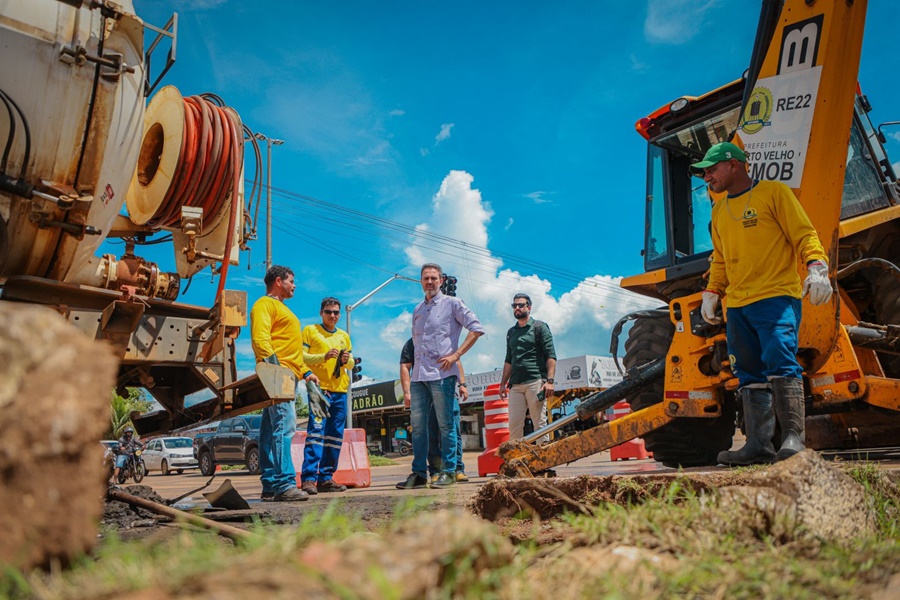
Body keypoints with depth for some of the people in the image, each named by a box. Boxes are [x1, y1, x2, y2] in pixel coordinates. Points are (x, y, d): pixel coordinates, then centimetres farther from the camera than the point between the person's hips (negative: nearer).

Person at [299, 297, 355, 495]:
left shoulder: (344, 336, 20)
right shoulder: (310, 331, 6)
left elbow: (351, 364, 20)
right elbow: (301, 356, -4)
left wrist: (347, 360, -3)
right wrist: (324, 356, -16)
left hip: (340, 391, 5)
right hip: (319, 389, -5)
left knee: (335, 437, 4)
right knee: (316, 432, -13)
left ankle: (326, 478, 9)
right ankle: (309, 478, -13)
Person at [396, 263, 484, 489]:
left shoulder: (452, 303, 1)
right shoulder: (417, 310, 19)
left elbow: (476, 328, -5)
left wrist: (456, 354, -11)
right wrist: (415, 367, 15)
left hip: (442, 374, -6)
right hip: (418, 376, 6)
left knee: (445, 425, -1)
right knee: (417, 424, 5)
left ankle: (449, 471, 6)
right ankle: (418, 473, 11)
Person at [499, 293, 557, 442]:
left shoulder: (539, 327, 5)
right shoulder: (511, 332, 21)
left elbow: (551, 356, -3)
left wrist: (550, 380, -14)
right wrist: (503, 383, 17)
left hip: (535, 382, -5)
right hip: (515, 385, 5)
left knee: (539, 423, -3)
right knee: (514, 424, 0)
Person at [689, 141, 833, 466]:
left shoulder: (774, 192, 4)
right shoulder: (719, 211, 22)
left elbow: (804, 234, -2)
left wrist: (816, 268, -17)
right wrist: (712, 293, 17)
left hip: (777, 297, -6)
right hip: (737, 306, 6)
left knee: (780, 362, -18)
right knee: (750, 375, 3)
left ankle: (793, 438, -12)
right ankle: (759, 444, 4)